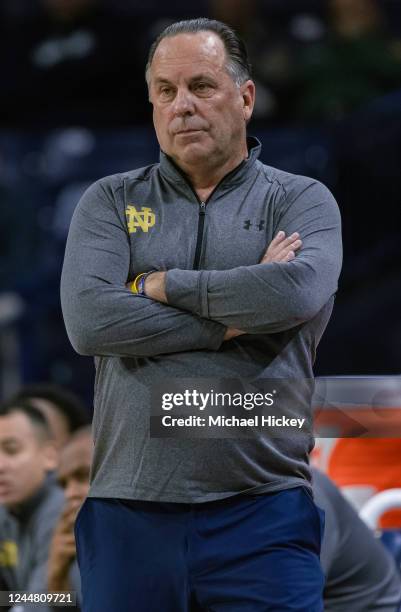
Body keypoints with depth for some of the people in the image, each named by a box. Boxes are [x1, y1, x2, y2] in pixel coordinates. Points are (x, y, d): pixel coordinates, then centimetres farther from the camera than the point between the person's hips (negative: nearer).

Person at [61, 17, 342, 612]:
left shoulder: (301, 201, 8)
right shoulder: (110, 202, 12)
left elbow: (299, 293, -14)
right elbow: (88, 320, -6)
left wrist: (162, 285, -5)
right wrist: (232, 319, -7)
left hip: (262, 512, -1)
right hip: (129, 512, 1)